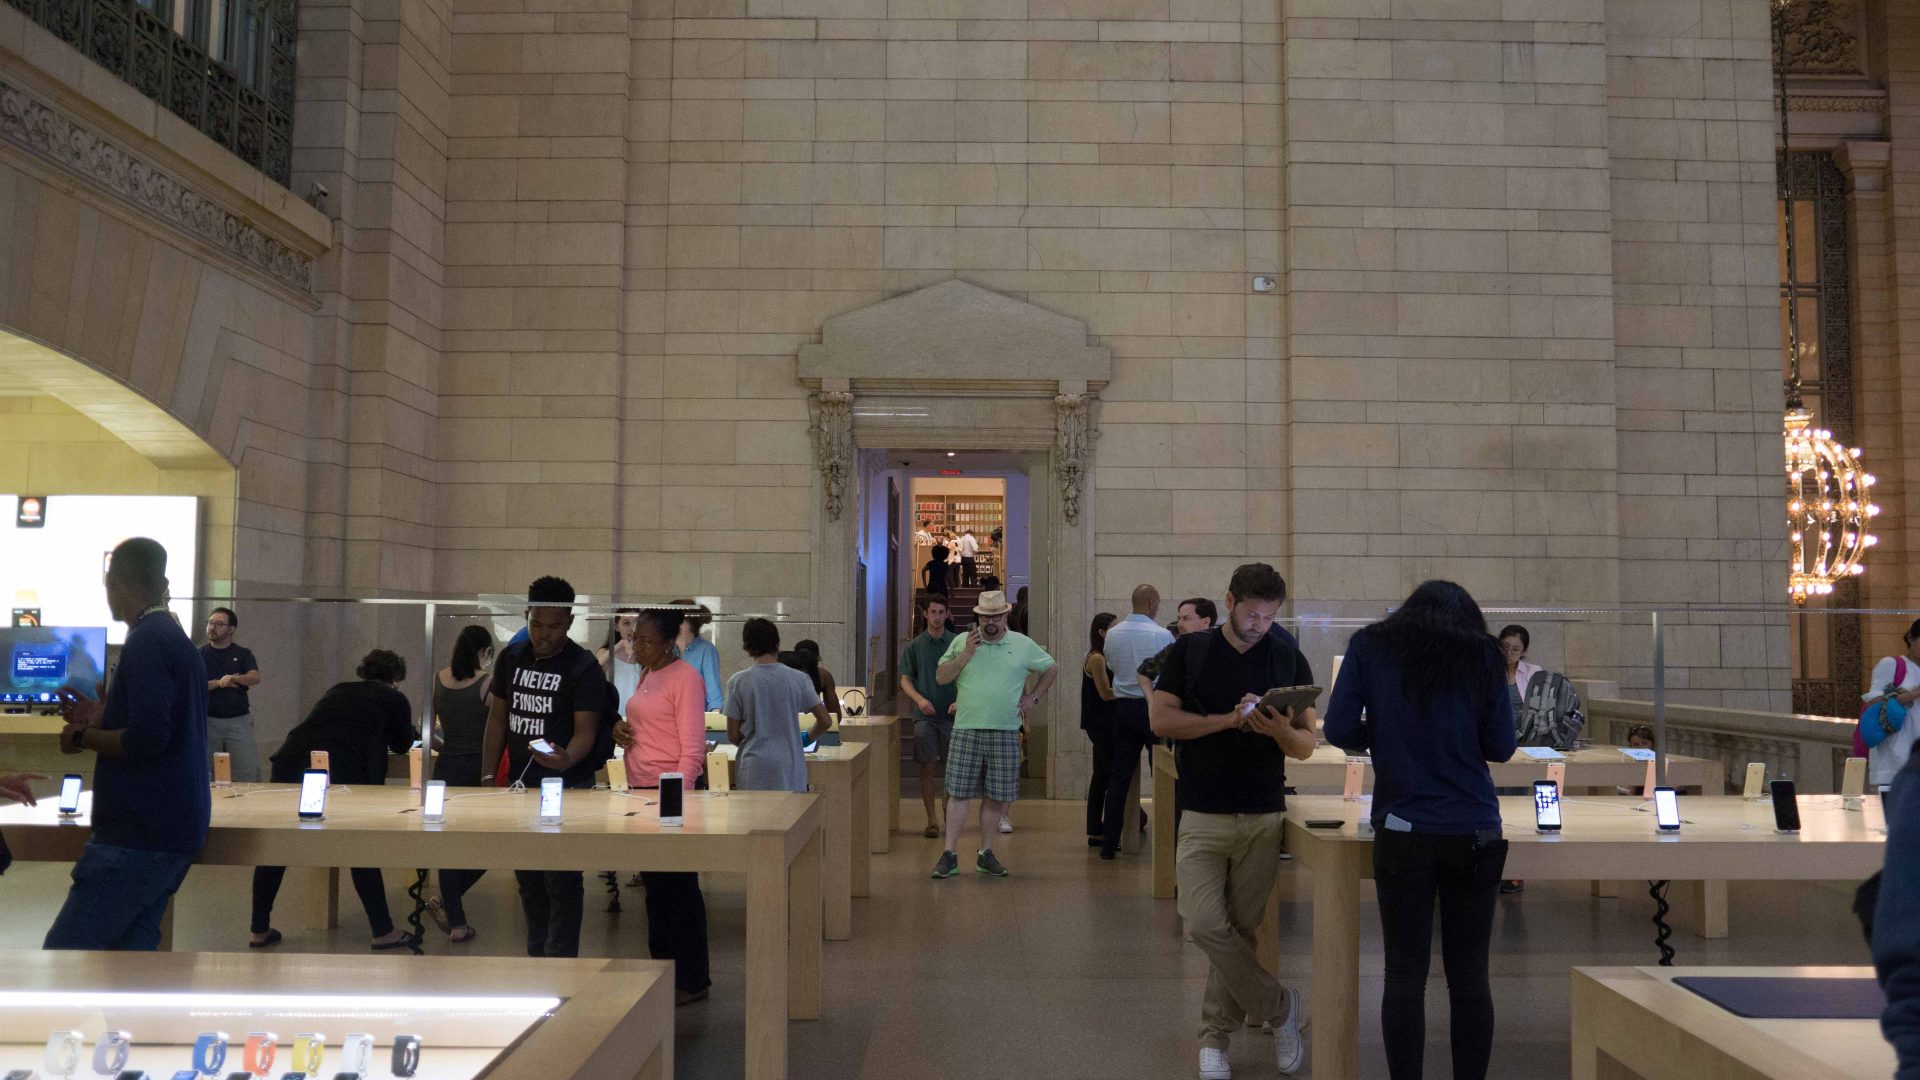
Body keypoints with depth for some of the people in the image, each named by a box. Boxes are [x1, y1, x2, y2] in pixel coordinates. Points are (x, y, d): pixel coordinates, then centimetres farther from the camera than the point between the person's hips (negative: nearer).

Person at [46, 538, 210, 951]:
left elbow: (147, 740, -22)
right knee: (132, 945, 11)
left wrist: (83, 737, -7)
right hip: (177, 833, 9)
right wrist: (102, 721, 20)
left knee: (65, 950, -6)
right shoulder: (182, 642, 15)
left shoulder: (146, 642, -13)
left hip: (139, 836, -9)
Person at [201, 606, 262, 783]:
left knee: (248, 776, -5)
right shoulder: (199, 654, 8)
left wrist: (235, 678, -27)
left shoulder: (243, 654, 8)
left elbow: (255, 678, -9)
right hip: (208, 720, 0)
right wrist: (218, 683, -17)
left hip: (239, 720, 0)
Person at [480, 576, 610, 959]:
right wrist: (488, 776, 5)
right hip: (519, 784, 6)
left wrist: (567, 759, -36)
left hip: (565, 788, -6)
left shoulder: (583, 667, -10)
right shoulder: (511, 658, 7)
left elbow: (586, 730, -15)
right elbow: (497, 719, 11)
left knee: (561, 881, -5)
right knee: (528, 879, 15)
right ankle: (537, 957, 27)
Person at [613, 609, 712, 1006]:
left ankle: (692, 981, 9)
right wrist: (620, 729, 5)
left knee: (679, 887, -1)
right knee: (654, 885, 14)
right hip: (641, 790, 9)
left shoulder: (685, 678, -12)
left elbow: (692, 748, -15)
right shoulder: (646, 675, 15)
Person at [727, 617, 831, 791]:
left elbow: (733, 735, -1)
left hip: (755, 771, 0)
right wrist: (808, 739, 20)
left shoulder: (738, 682, -4)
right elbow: (824, 721, 1)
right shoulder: (798, 679, -2)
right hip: (790, 770, 0)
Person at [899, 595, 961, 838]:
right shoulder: (915, 646, 5)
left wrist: (959, 701, -11)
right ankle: (932, 820, 5)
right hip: (925, 715, 0)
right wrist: (919, 699, -12)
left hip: (951, 715, 0)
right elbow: (905, 680, 6)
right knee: (927, 767, -2)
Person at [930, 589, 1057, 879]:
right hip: (966, 730, -1)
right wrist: (966, 654, -9)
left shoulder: (1023, 644, 6)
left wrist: (1034, 698, 9)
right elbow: (941, 676, 2)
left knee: (997, 796, 5)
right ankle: (949, 856, 1)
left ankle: (986, 854, 18)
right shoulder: (962, 641, 5)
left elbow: (1051, 669, 18)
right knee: (959, 793, -3)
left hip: (1006, 732, 1)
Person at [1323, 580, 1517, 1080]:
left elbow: (1339, 730, -1)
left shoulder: (1371, 646, 5)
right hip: (1475, 832, 1)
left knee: (1404, 973, 3)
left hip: (1404, 830, -1)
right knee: (1469, 974, 7)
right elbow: (1501, 747, 6)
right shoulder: (1484, 654, 6)